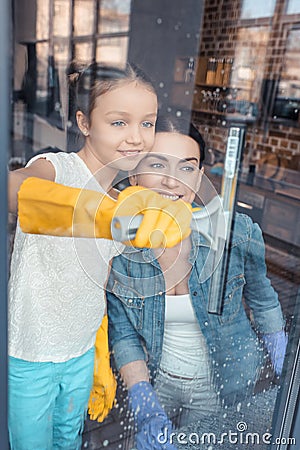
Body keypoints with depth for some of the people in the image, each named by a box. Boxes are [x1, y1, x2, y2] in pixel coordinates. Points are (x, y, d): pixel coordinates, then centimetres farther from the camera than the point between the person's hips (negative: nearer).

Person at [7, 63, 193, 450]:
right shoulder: (56, 168, -21)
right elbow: (17, 188, -48)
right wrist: (106, 210, -66)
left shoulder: (128, 196, -2)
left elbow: (97, 286, 7)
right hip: (28, 358, -5)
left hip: (82, 354, 5)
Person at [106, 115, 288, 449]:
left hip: (221, 387, -1)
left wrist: (290, 381, -3)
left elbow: (262, 300, -5)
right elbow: (123, 334, -11)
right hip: (155, 380, 2)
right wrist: (144, 405, -22)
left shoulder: (238, 233, -23)